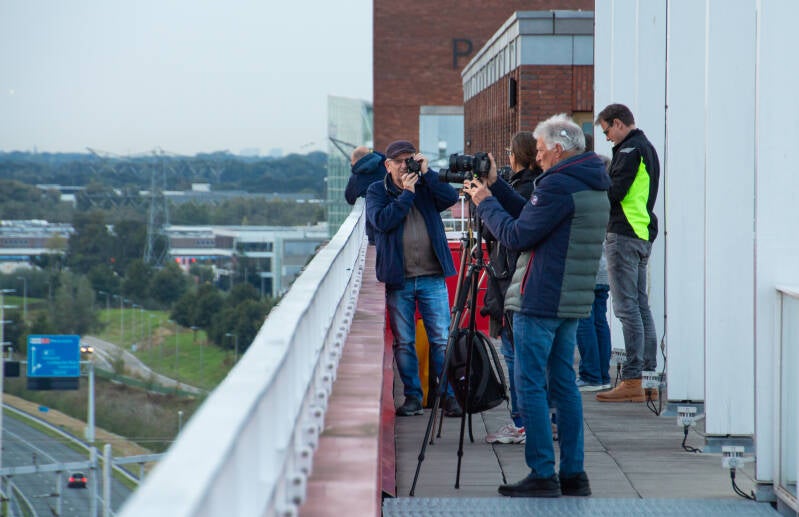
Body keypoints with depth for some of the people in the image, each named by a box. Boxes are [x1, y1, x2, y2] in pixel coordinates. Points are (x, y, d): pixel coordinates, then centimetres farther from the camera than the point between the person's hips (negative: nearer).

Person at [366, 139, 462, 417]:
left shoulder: (426, 187, 10)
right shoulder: (377, 191, 5)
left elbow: (451, 198, -8)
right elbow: (381, 221, -12)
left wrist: (427, 173, -11)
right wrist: (406, 194, -12)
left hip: (432, 278, 1)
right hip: (398, 280, -1)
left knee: (442, 339, -2)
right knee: (403, 342, 4)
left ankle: (448, 394, 4)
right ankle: (412, 396, 13)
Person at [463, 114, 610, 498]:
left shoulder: (558, 186, -16)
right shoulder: (595, 187, 15)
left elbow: (517, 235, -13)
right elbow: (532, 216, 18)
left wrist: (485, 202, 0)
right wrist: (495, 186, 16)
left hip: (539, 301, -9)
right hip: (573, 302, 9)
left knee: (531, 385, -4)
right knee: (564, 384, 12)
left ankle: (543, 475, -5)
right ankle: (573, 474, 11)